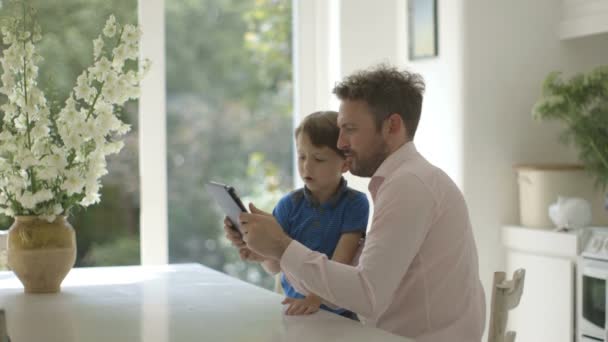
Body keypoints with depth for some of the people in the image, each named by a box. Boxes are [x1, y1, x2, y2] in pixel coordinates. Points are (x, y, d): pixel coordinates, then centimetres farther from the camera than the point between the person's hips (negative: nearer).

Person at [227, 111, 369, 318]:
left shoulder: (354, 204, -3)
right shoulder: (289, 204, 4)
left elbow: (341, 262, -10)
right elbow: (275, 266, 1)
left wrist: (315, 297, -23)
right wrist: (259, 254, -19)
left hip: (337, 312, -3)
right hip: (295, 307, 3)